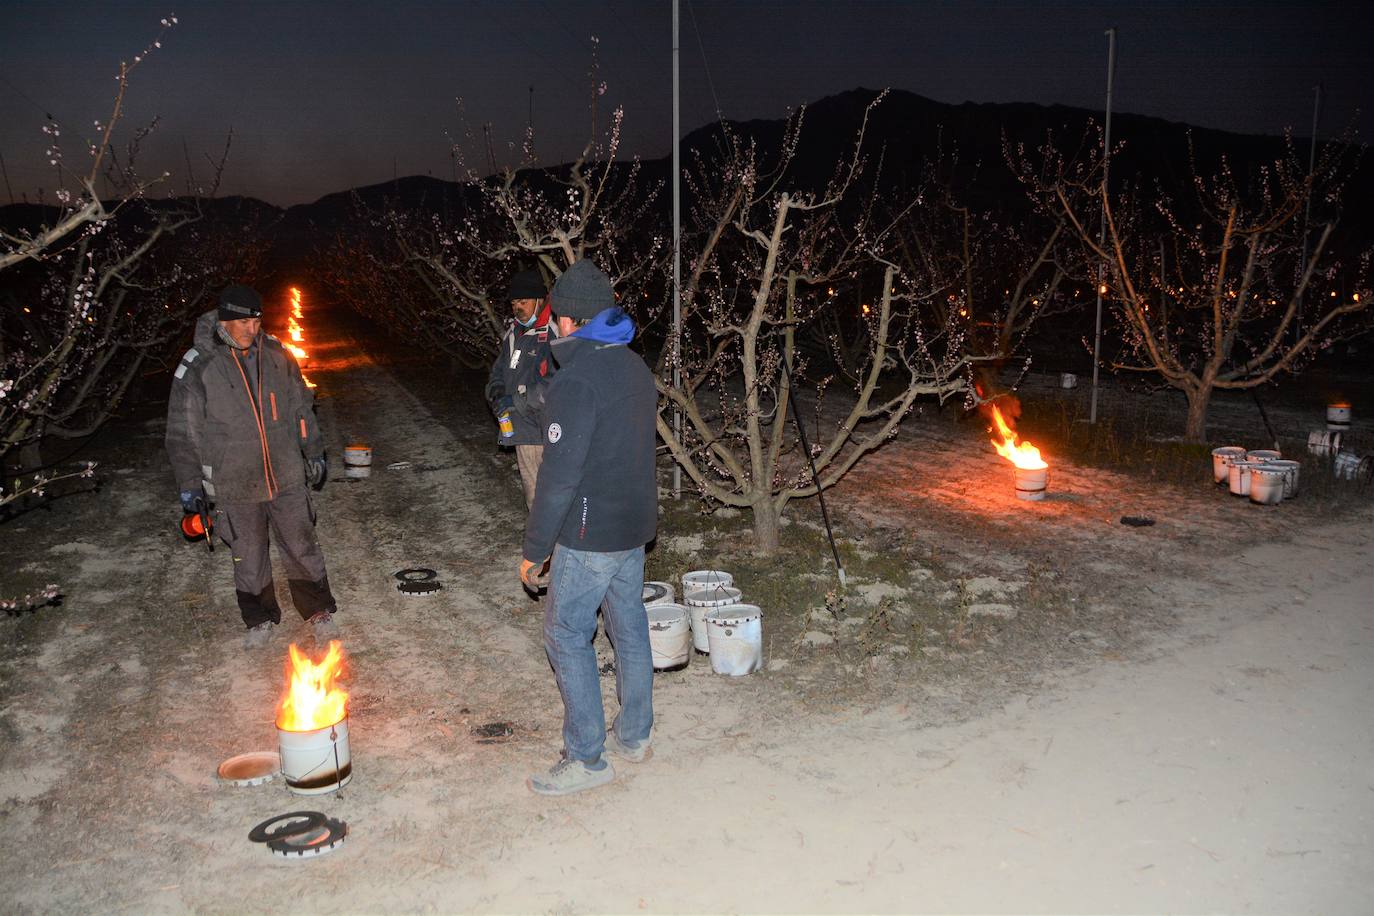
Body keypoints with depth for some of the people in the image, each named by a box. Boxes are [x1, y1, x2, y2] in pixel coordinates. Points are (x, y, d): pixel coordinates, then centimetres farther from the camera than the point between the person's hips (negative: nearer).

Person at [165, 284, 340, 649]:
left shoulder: (275, 354, -3)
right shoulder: (198, 366, -14)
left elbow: (301, 408, 10)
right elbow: (182, 431, -6)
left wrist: (314, 453, 13)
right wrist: (189, 483, -3)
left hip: (286, 477, 2)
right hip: (234, 485, -2)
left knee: (303, 549, 11)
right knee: (249, 558, 14)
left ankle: (319, 612, 29)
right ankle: (261, 619, 34)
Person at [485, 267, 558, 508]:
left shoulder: (554, 335, -15)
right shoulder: (514, 333, 12)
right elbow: (499, 369, 21)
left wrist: (516, 401, -20)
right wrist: (496, 392, -2)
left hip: (547, 432, -8)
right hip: (520, 428, 8)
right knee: (532, 494, 19)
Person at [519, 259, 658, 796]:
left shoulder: (577, 379, -20)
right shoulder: (635, 367, 8)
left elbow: (560, 474, -22)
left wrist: (534, 549, -14)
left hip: (590, 535, -9)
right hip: (636, 528, 9)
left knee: (567, 637, 3)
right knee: (630, 629, 17)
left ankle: (586, 759, 9)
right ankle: (634, 735, 30)